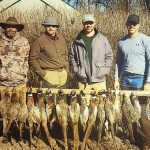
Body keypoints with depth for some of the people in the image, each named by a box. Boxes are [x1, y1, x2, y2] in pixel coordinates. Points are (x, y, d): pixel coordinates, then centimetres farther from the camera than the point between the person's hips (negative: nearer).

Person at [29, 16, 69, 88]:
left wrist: (66, 70, 11)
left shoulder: (61, 39, 10)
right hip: (49, 76, -5)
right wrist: (42, 73, -10)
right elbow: (33, 59, -6)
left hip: (62, 76, 6)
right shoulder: (40, 40, -7)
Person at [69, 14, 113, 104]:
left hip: (99, 80, 0)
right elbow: (72, 57, 13)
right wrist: (76, 70, 2)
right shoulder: (77, 41, 6)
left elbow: (109, 56, 7)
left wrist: (104, 70, -2)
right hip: (83, 80, 1)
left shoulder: (103, 39, 4)